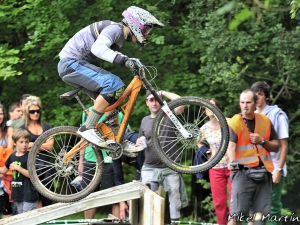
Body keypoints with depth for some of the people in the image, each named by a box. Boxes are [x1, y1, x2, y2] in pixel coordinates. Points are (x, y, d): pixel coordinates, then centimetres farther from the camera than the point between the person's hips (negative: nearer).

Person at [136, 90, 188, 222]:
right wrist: (139, 143, 1)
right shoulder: (145, 121, 15)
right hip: (149, 169, 3)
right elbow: (140, 141, 24)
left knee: (173, 211, -5)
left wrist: (163, 93, -7)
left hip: (170, 169, -3)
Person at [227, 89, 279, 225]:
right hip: (242, 172, -5)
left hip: (263, 173, 5)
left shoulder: (265, 121, 11)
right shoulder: (235, 122, -4)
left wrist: (262, 141, -5)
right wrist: (232, 162, -39)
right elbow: (230, 146, -19)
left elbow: (276, 147, 15)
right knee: (237, 214, -12)